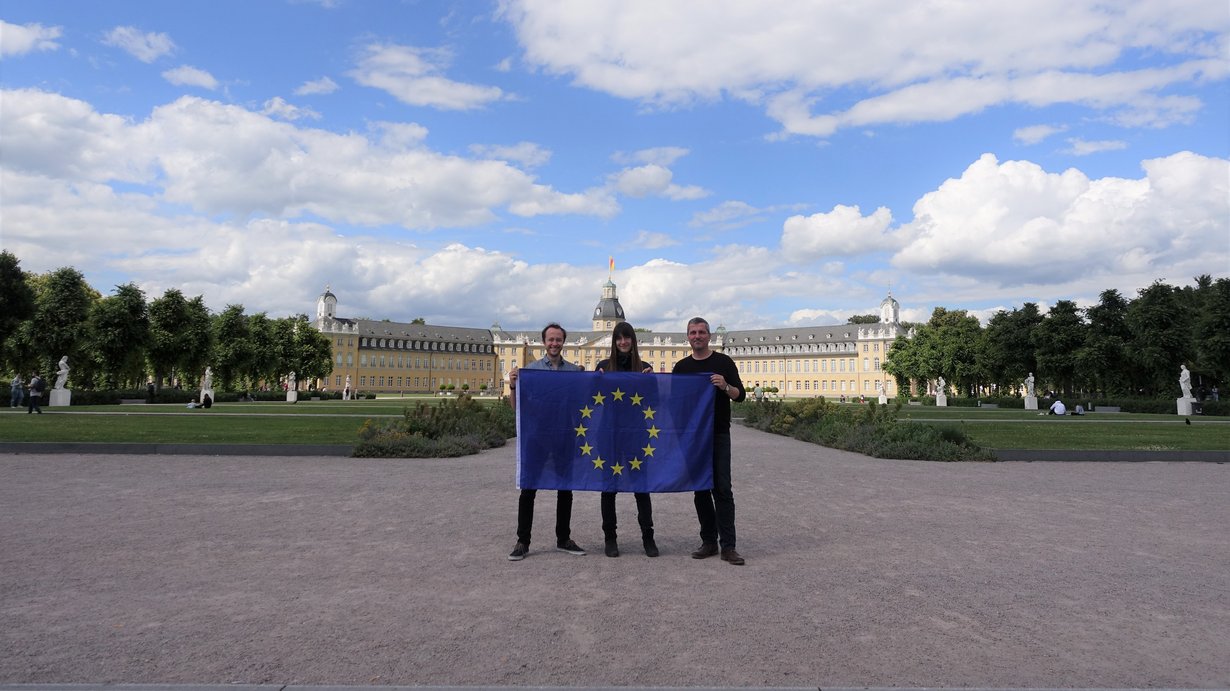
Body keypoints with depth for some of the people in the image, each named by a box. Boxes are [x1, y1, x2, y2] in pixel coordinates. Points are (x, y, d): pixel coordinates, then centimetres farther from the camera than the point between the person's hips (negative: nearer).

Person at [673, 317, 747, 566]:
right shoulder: (681, 367, 11)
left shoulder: (723, 362, 1)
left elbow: (740, 395, -2)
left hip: (718, 435, -3)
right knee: (700, 490, 6)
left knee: (722, 489, -7)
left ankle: (728, 546, -4)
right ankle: (709, 541, 14)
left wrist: (725, 386, -21)